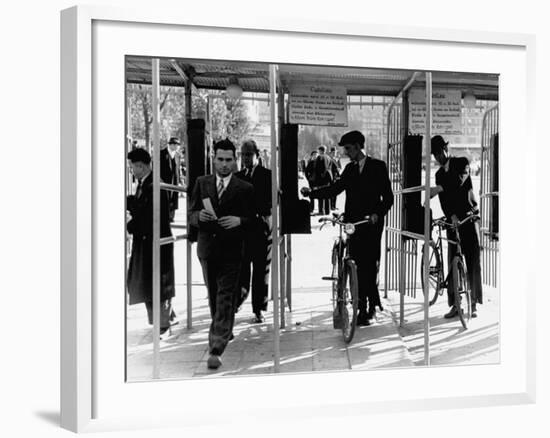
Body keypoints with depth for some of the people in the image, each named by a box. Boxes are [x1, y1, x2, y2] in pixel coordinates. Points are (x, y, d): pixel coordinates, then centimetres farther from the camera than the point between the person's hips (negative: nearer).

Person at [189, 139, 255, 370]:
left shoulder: (245, 188, -1)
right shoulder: (201, 183, 6)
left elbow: (253, 219, -1)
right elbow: (191, 215, 6)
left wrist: (239, 220, -21)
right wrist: (199, 215, -16)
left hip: (231, 251, -3)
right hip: (207, 249, 4)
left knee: (225, 300, -8)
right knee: (213, 297, 17)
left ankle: (216, 350, -8)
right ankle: (224, 332, 39)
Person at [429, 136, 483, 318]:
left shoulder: (462, 162, -1)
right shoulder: (439, 174, 12)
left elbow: (460, 181, -22)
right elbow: (443, 200, 1)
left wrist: (438, 188, -32)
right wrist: (451, 216, -16)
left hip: (469, 218, -4)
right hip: (452, 221, 4)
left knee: (473, 262, -1)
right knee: (452, 262, 1)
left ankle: (474, 304, 7)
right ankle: (454, 304, 6)